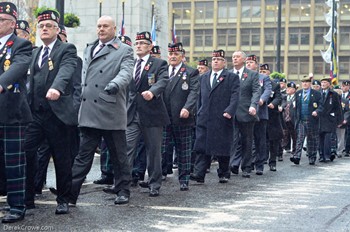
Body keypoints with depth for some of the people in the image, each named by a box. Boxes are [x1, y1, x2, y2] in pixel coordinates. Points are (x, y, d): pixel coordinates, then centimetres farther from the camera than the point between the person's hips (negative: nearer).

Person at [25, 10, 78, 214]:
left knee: (62, 159, 4)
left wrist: (56, 88, -42)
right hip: (35, 113, 5)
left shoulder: (67, 49, -2)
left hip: (57, 113, -5)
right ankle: (27, 198, 7)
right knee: (25, 153, -4)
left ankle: (63, 200, 18)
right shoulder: (34, 53, 18)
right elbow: (32, 80, 18)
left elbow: (66, 70, -22)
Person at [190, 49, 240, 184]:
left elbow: (235, 97, -7)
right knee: (202, 147, -5)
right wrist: (199, 114, 14)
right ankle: (199, 174, -8)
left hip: (222, 119, -3)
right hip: (204, 119, 4)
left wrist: (229, 111, -19)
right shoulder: (203, 77, 19)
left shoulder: (232, 77, 3)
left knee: (222, 148, 3)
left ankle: (224, 174, 16)